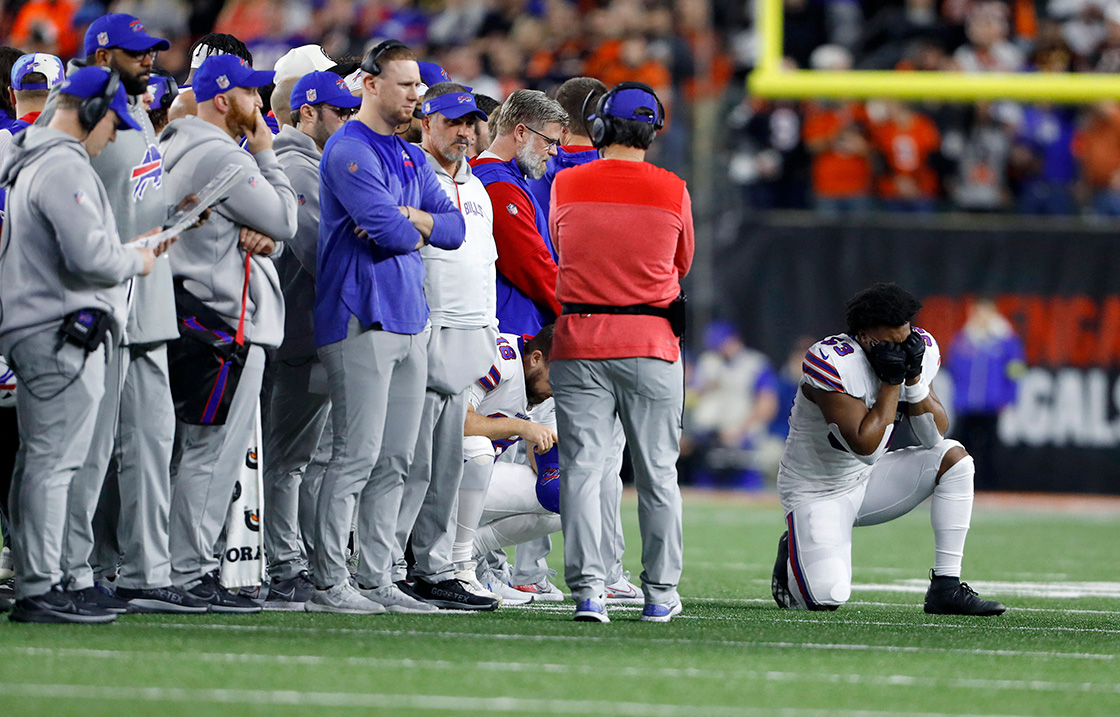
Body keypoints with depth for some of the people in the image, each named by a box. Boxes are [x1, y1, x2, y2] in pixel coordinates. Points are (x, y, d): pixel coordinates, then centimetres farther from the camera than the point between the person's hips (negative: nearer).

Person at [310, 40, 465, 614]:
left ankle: (378, 580, 12)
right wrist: (416, 229, 3)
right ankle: (329, 585, -9)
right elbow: (389, 232, -19)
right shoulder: (349, 151, -9)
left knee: (395, 460, 8)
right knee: (358, 455, -11)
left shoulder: (412, 158, 19)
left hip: (410, 319, 9)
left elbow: (454, 228, 11)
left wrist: (408, 217, -8)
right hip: (362, 318, -9)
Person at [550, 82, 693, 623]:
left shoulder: (565, 186, -2)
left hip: (579, 343, 0)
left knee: (581, 467, 1)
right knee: (656, 473, 8)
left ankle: (587, 588, -8)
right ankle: (660, 592, 11)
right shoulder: (672, 192, -4)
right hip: (651, 344, 0)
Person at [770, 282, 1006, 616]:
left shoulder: (919, 350, -6)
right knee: (828, 596, -25)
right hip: (817, 494, -7)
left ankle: (946, 587, -11)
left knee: (954, 458, -12)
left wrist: (914, 379, -22)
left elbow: (936, 436, -8)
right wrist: (891, 383, -28)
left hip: (867, 481, 7)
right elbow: (865, 447, -30)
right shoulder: (832, 363, -27)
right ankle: (794, 558, 14)